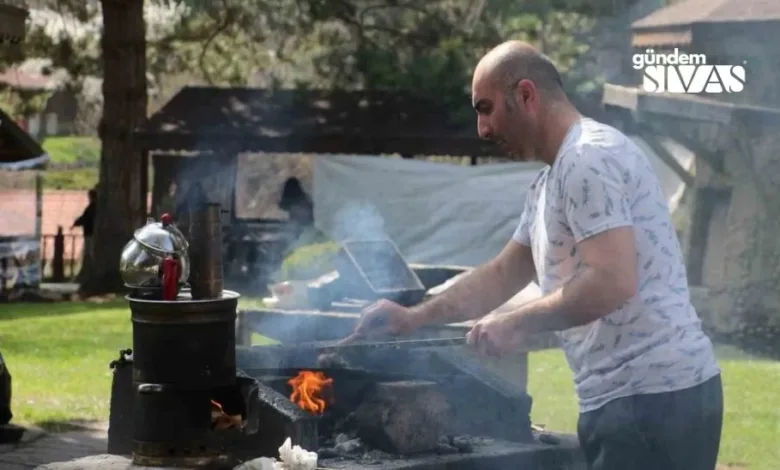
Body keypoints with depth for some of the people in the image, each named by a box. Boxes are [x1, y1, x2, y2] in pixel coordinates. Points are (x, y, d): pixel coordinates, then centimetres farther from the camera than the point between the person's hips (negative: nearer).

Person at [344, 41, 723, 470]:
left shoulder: (588, 159, -14)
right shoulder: (549, 182, 19)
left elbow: (613, 282, -23)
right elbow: (502, 275, 25)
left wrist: (517, 324, -14)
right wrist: (413, 318, 17)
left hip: (652, 397, -10)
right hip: (628, 398, 10)